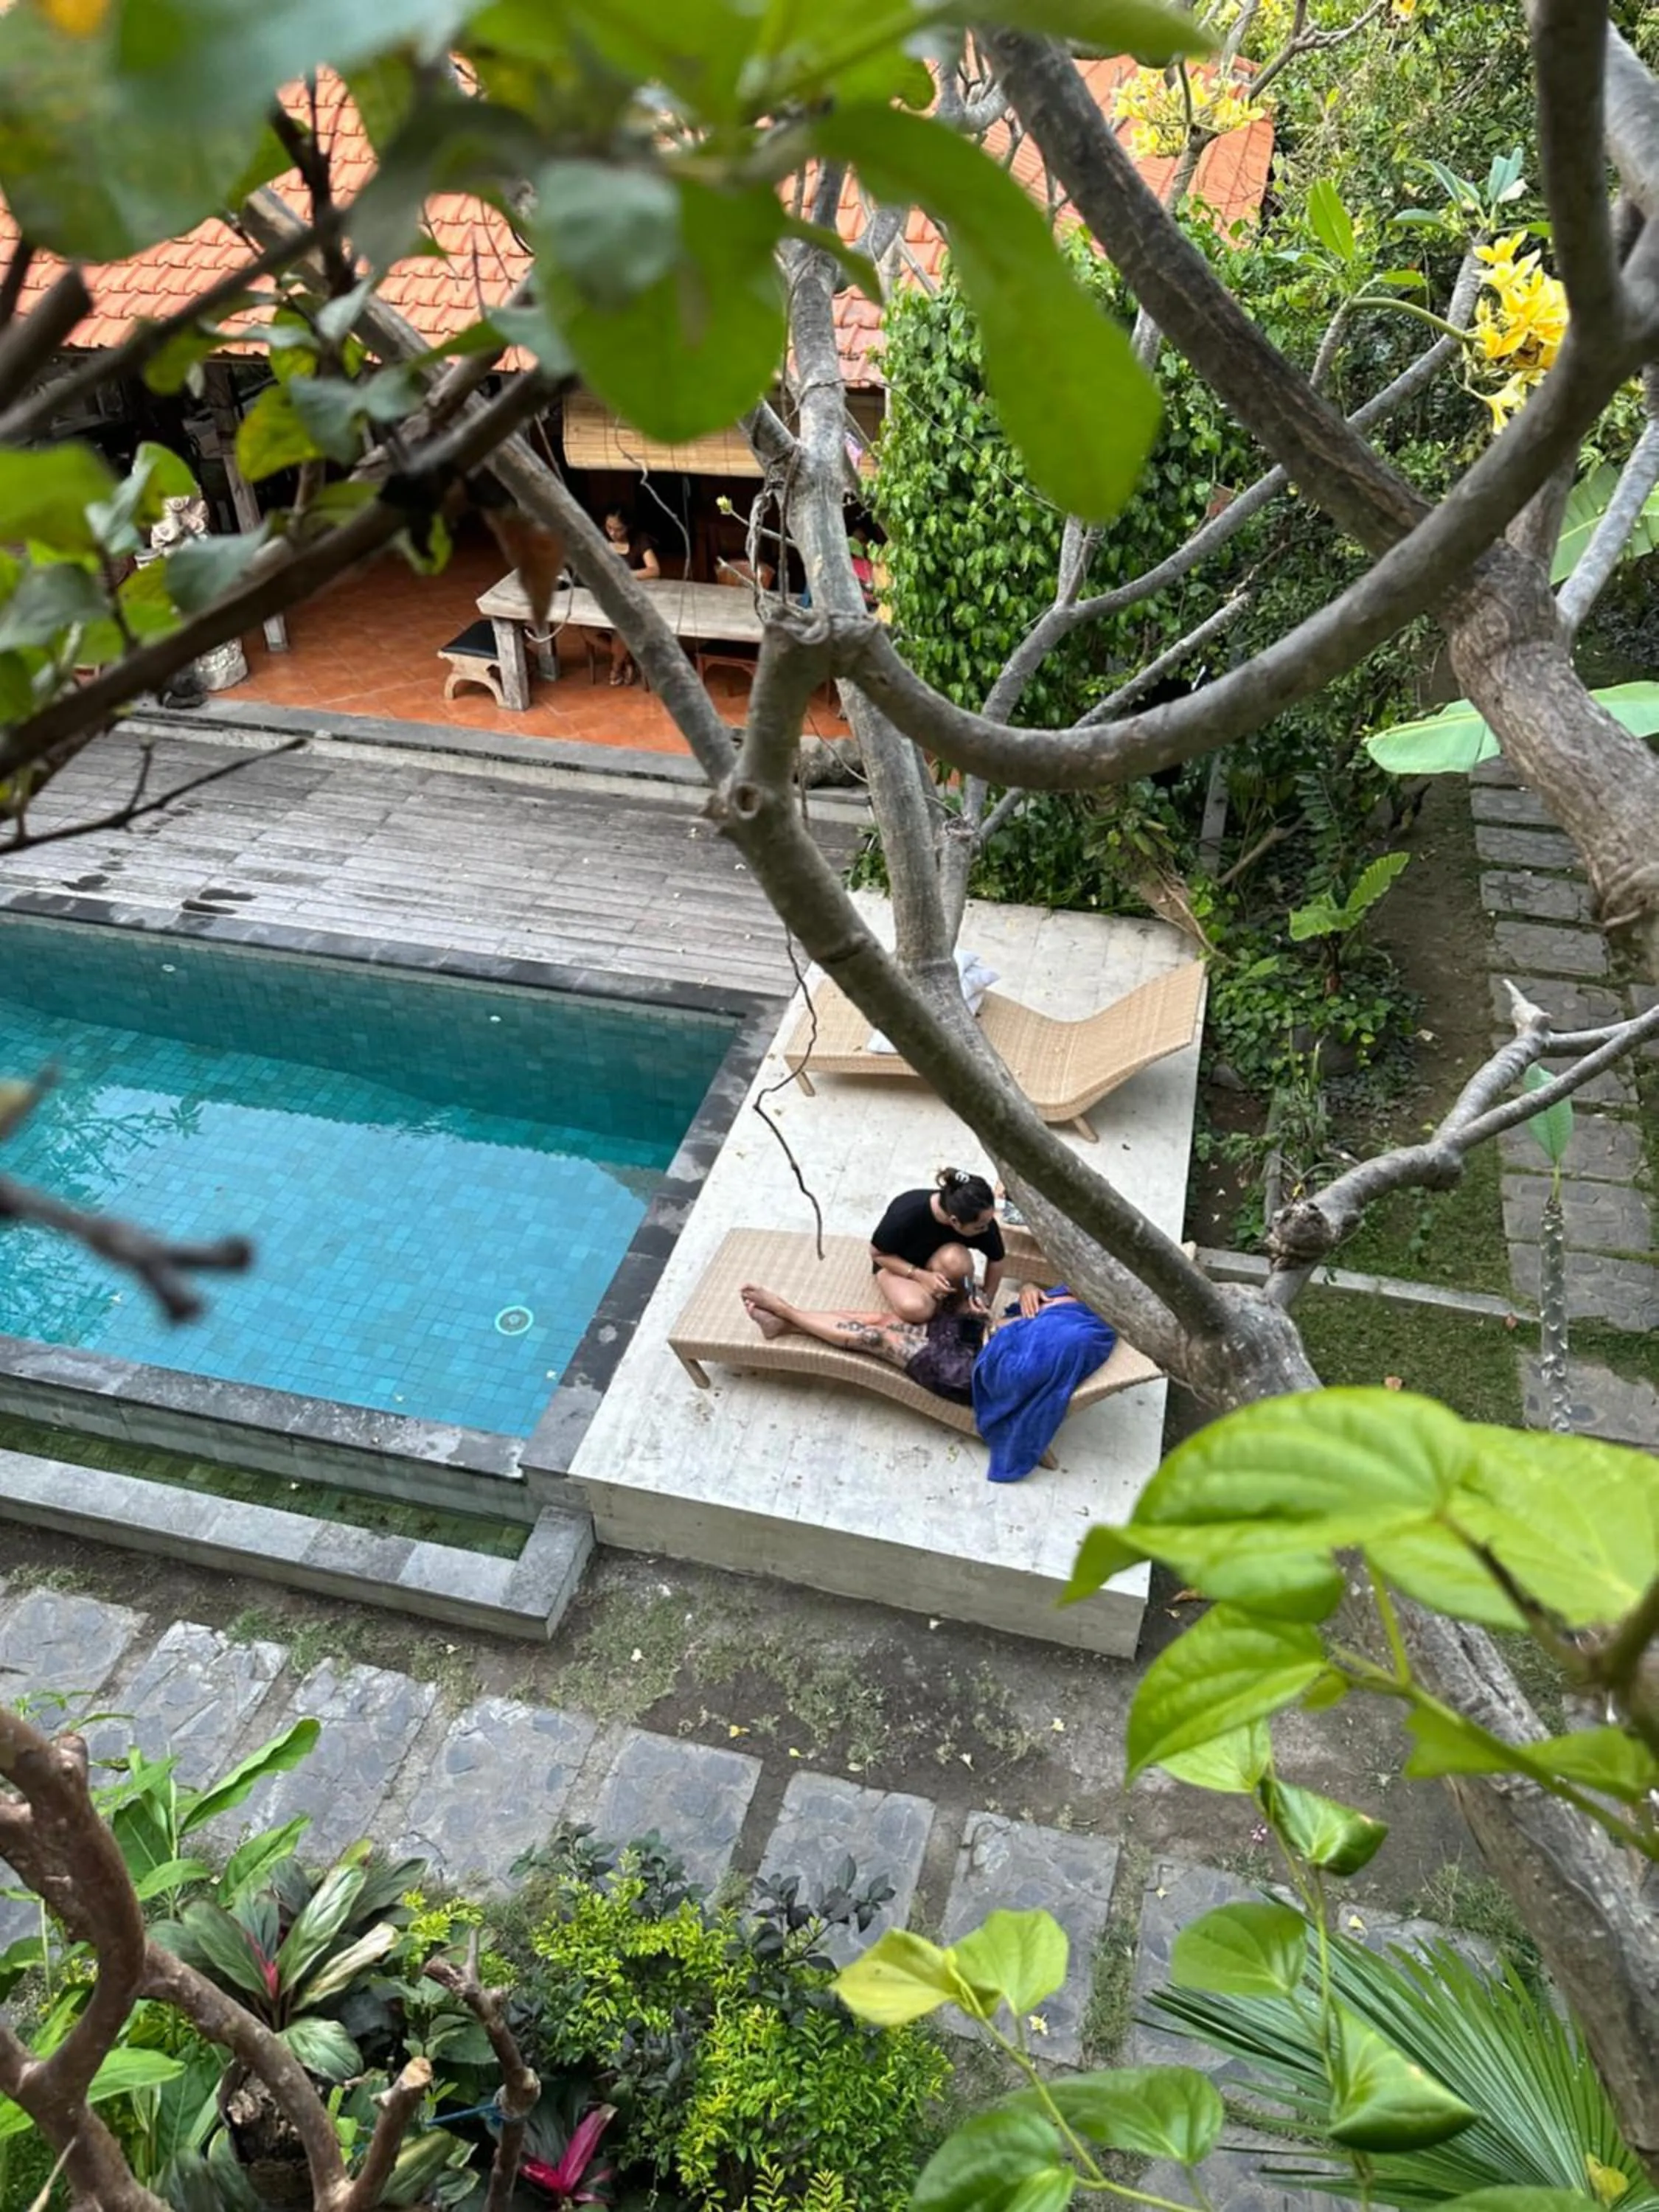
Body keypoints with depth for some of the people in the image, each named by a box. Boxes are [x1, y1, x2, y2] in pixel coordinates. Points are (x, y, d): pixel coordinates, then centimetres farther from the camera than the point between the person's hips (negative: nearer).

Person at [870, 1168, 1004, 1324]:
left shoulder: (982, 1219, -28)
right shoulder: (907, 1214, -37)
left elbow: (996, 1260, -8)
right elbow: (877, 1253, -20)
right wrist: (922, 1276, -29)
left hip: (940, 1264, 2)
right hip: (897, 1263, -2)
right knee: (915, 1309, -33)